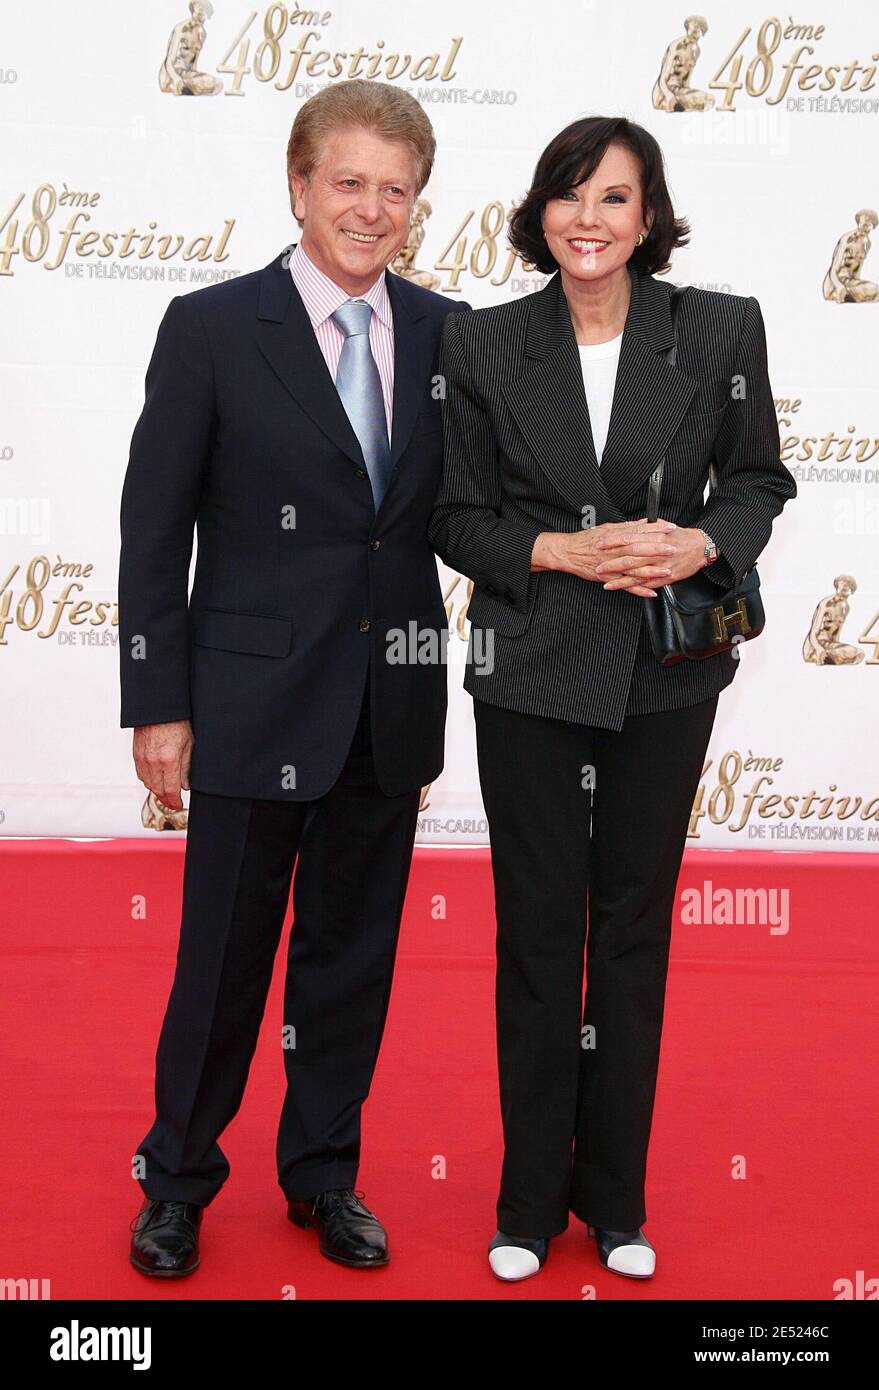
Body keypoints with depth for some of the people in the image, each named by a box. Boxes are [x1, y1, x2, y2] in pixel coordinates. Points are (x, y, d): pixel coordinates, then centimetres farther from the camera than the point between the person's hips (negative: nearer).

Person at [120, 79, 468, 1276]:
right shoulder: (211, 327, -5)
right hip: (255, 705, -3)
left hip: (391, 716, 4)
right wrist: (159, 705, -7)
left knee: (355, 955, 15)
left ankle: (324, 1173, 33)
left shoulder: (445, 333, 5)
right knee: (223, 959, 8)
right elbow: (154, 530, -5)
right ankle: (179, 1179, 29)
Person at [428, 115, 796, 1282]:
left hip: (664, 675, 1)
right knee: (537, 928, 7)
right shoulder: (483, 346, -1)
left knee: (636, 924, 11)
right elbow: (459, 519, 1)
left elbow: (758, 478, 6)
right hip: (529, 671, 0)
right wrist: (569, 551, -15)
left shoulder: (720, 330, -2)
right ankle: (531, 1197, 23)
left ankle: (615, 1194, 27)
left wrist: (701, 544, -14)